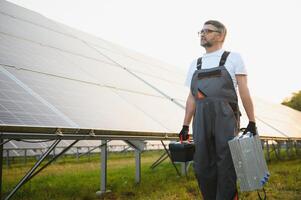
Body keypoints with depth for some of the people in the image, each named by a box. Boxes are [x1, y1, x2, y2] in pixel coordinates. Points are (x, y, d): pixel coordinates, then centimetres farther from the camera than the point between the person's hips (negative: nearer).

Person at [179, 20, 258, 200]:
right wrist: (185, 126, 13)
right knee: (203, 167, 2)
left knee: (226, 165, -7)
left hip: (226, 116, -4)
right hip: (201, 119, 4)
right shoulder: (195, 64, 22)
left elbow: (244, 92, 5)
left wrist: (252, 122, -1)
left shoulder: (233, 58, 11)